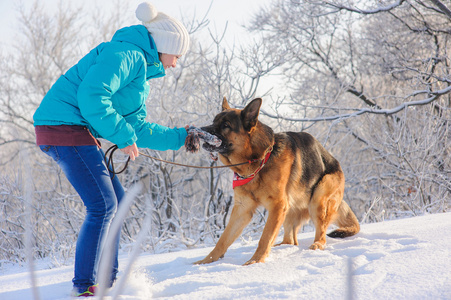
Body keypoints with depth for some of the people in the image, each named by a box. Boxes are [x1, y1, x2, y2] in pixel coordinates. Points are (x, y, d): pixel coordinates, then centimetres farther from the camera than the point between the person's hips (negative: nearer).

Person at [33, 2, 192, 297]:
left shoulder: (140, 71, 22)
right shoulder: (126, 54, -11)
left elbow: (137, 127, 22)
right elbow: (92, 96, -24)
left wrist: (179, 137, 22)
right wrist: (123, 136, -17)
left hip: (77, 130, 11)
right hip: (64, 124, -11)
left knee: (115, 199, 14)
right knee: (103, 204, -11)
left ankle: (107, 279, 21)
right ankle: (84, 287, -5)